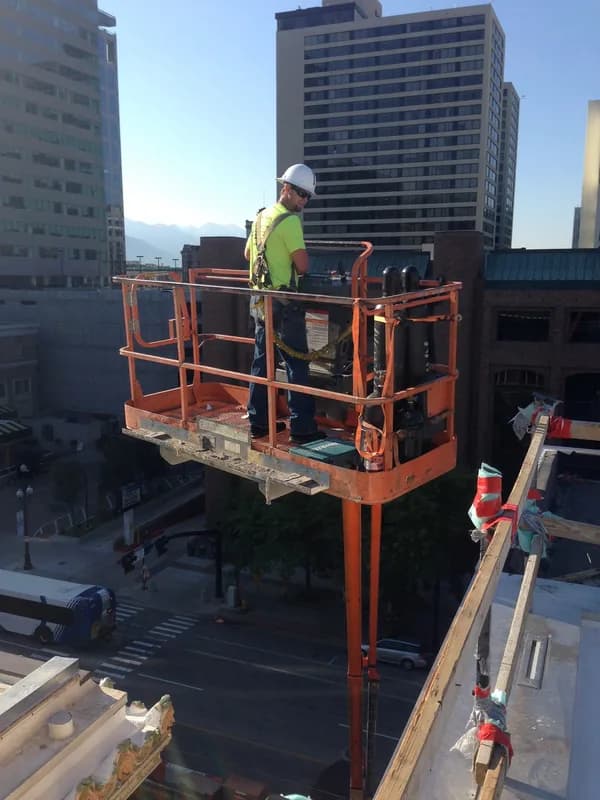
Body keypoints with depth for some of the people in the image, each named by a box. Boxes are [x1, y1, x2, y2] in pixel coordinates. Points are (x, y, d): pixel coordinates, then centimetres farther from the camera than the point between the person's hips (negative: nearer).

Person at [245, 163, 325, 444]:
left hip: (259, 299, 9)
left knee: (262, 360, 13)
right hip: (283, 301, -8)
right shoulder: (289, 221, -13)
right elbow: (303, 266, -16)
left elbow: (248, 254, 26)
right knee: (297, 364, -3)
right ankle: (302, 427, -1)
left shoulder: (261, 217, 14)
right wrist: (292, 265, 5)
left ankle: (258, 422, 19)